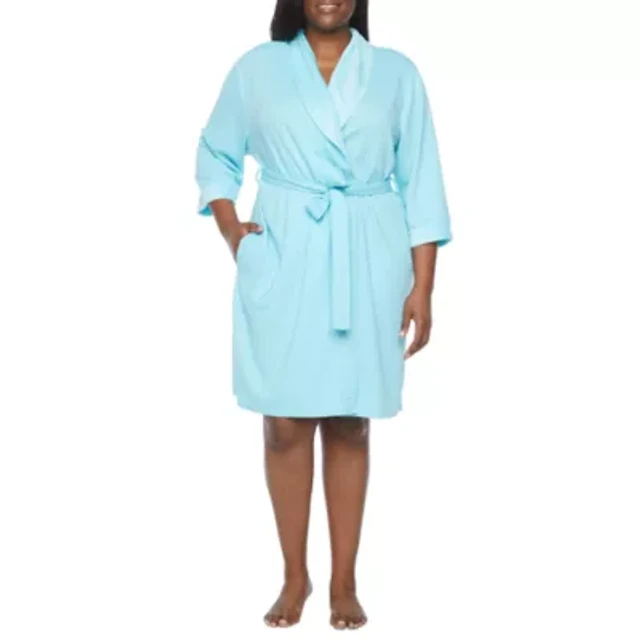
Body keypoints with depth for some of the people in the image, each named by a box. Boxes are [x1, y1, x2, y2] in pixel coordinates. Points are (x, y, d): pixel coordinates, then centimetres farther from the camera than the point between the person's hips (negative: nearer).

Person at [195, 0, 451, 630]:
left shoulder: (396, 73, 4)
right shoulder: (256, 68, 5)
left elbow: (419, 184, 3)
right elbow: (216, 155, 15)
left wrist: (422, 287, -2)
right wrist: (231, 231, -1)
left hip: (367, 263, 0)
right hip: (283, 260, 0)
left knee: (349, 426, 5)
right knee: (286, 425, 3)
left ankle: (344, 581, 16)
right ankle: (294, 576, 18)